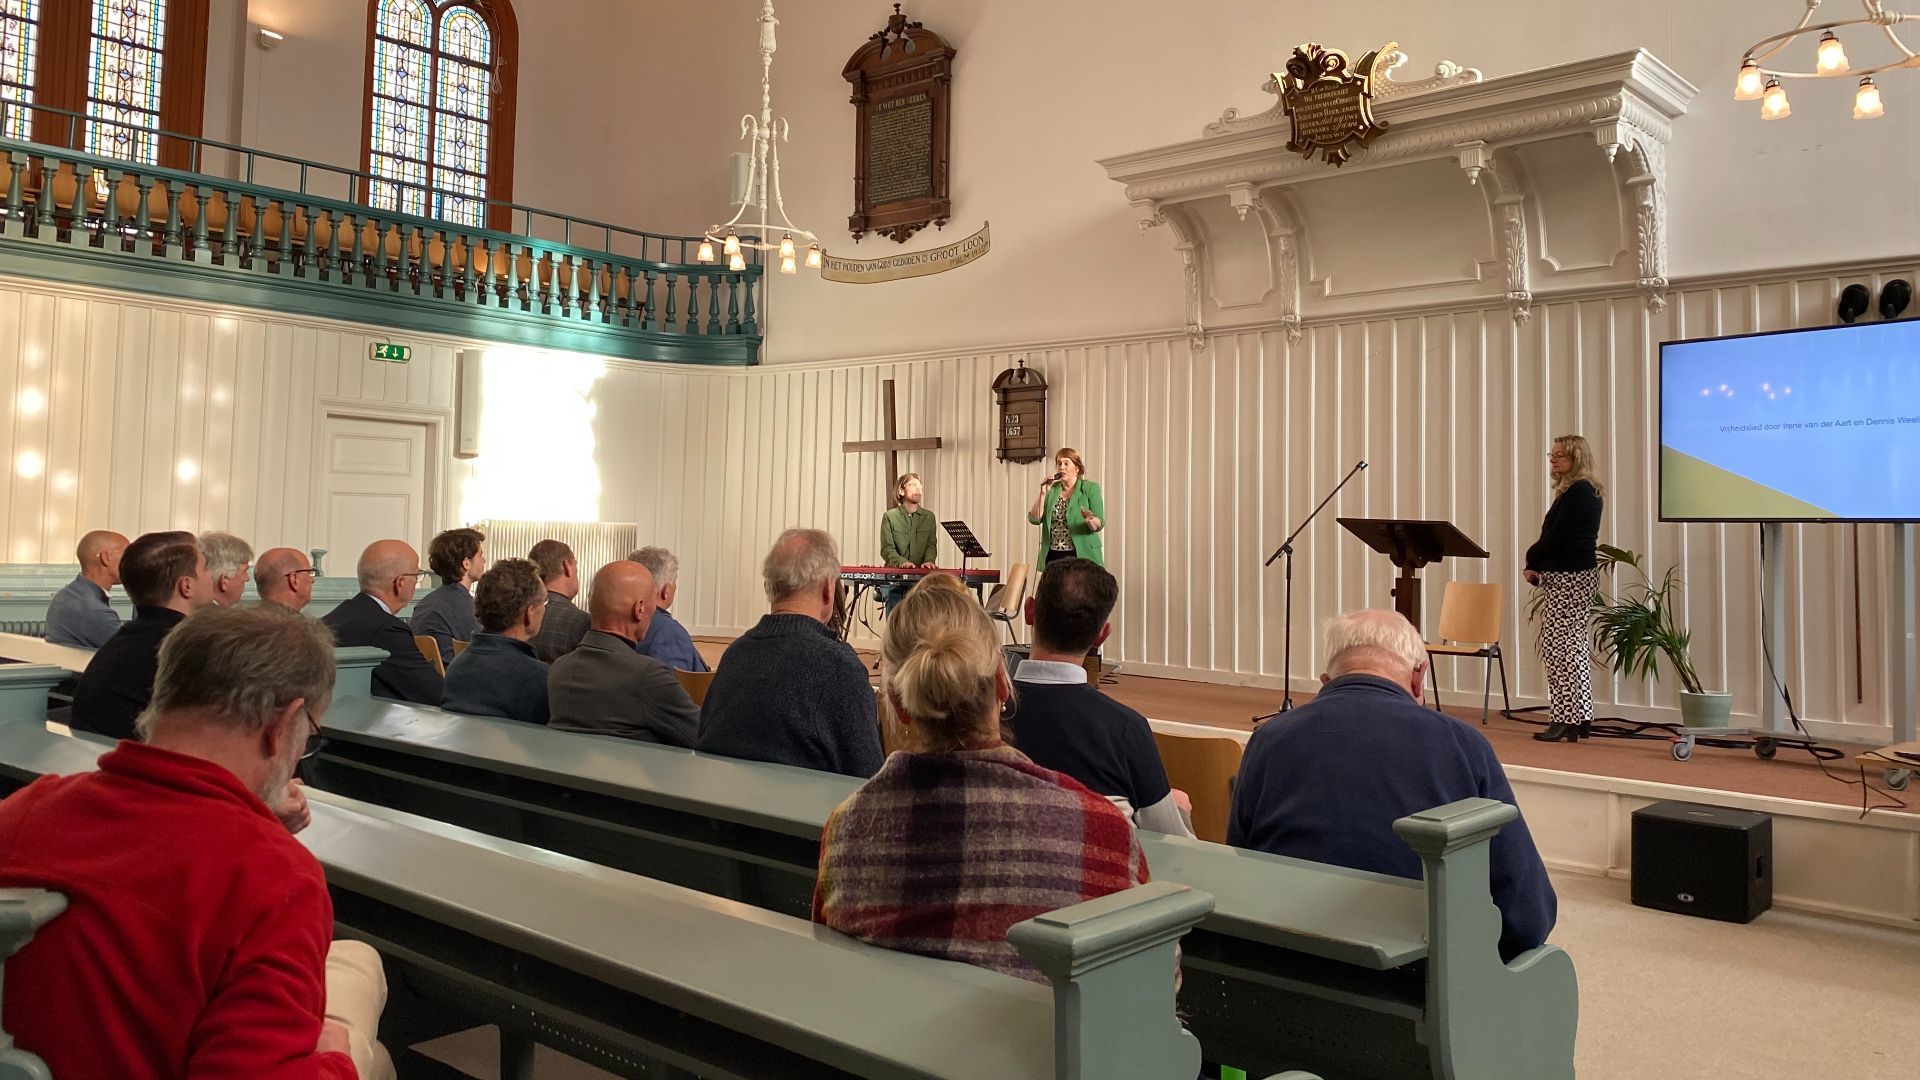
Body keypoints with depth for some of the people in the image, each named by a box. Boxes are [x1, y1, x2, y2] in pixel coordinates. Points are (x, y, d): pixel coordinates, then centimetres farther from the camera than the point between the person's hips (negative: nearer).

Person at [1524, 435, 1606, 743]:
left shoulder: (1579, 492, -14)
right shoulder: (1584, 491, 18)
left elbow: (1557, 537, -18)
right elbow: (1558, 536, 16)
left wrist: (1532, 560, -2)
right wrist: (1538, 567, 5)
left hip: (1570, 577, -10)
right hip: (1573, 575, 10)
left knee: (1559, 645, -7)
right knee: (1573, 644, 13)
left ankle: (1565, 720, -3)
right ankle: (1579, 719, 18)